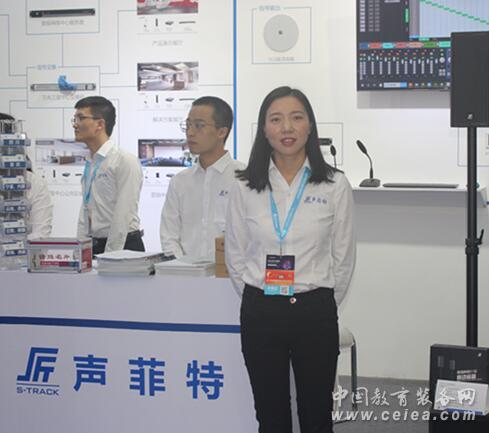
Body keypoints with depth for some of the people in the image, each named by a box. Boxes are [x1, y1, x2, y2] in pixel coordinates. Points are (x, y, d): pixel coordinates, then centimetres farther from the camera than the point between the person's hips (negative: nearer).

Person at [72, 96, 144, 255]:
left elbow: (123, 216, -15)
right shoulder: (90, 164, 13)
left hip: (124, 248, -6)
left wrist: (109, 258, -16)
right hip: (93, 246, 6)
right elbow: (85, 213, 14)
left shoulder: (125, 161, -11)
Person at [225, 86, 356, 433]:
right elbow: (235, 255, 9)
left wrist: (321, 303, 7)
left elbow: (344, 257, 4)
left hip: (315, 312, -1)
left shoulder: (335, 186, -4)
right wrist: (260, 301, 7)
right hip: (260, 313, 2)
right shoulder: (245, 188, 0)